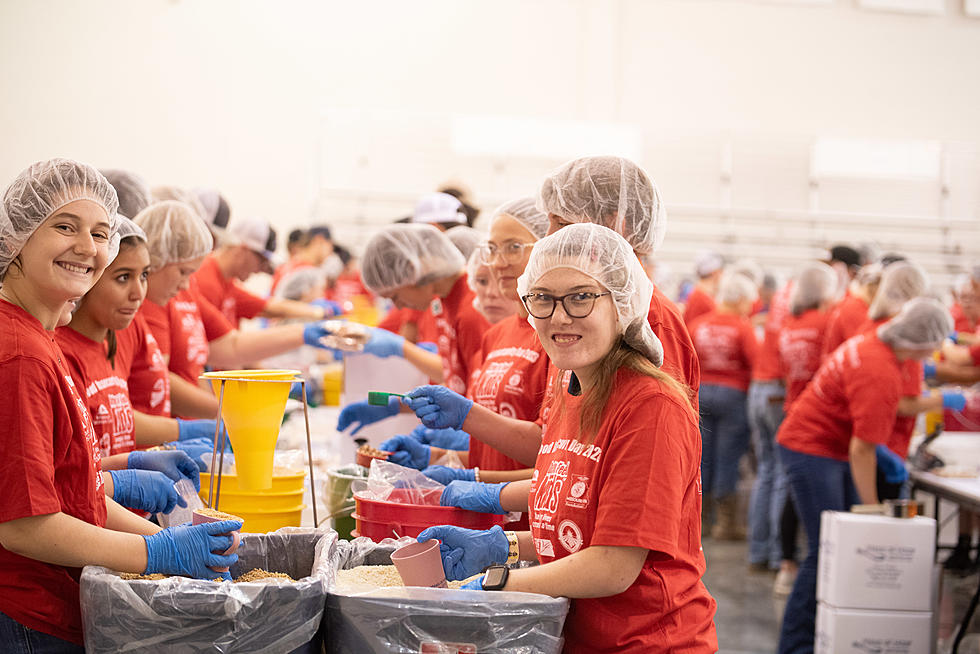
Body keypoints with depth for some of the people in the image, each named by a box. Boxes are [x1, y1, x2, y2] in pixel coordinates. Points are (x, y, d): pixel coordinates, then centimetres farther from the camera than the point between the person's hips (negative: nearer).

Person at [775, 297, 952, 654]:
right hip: (810, 451, -10)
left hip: (834, 449, 10)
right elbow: (861, 451, -25)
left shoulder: (874, 341, 0)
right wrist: (873, 508, -17)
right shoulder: (880, 376, -28)